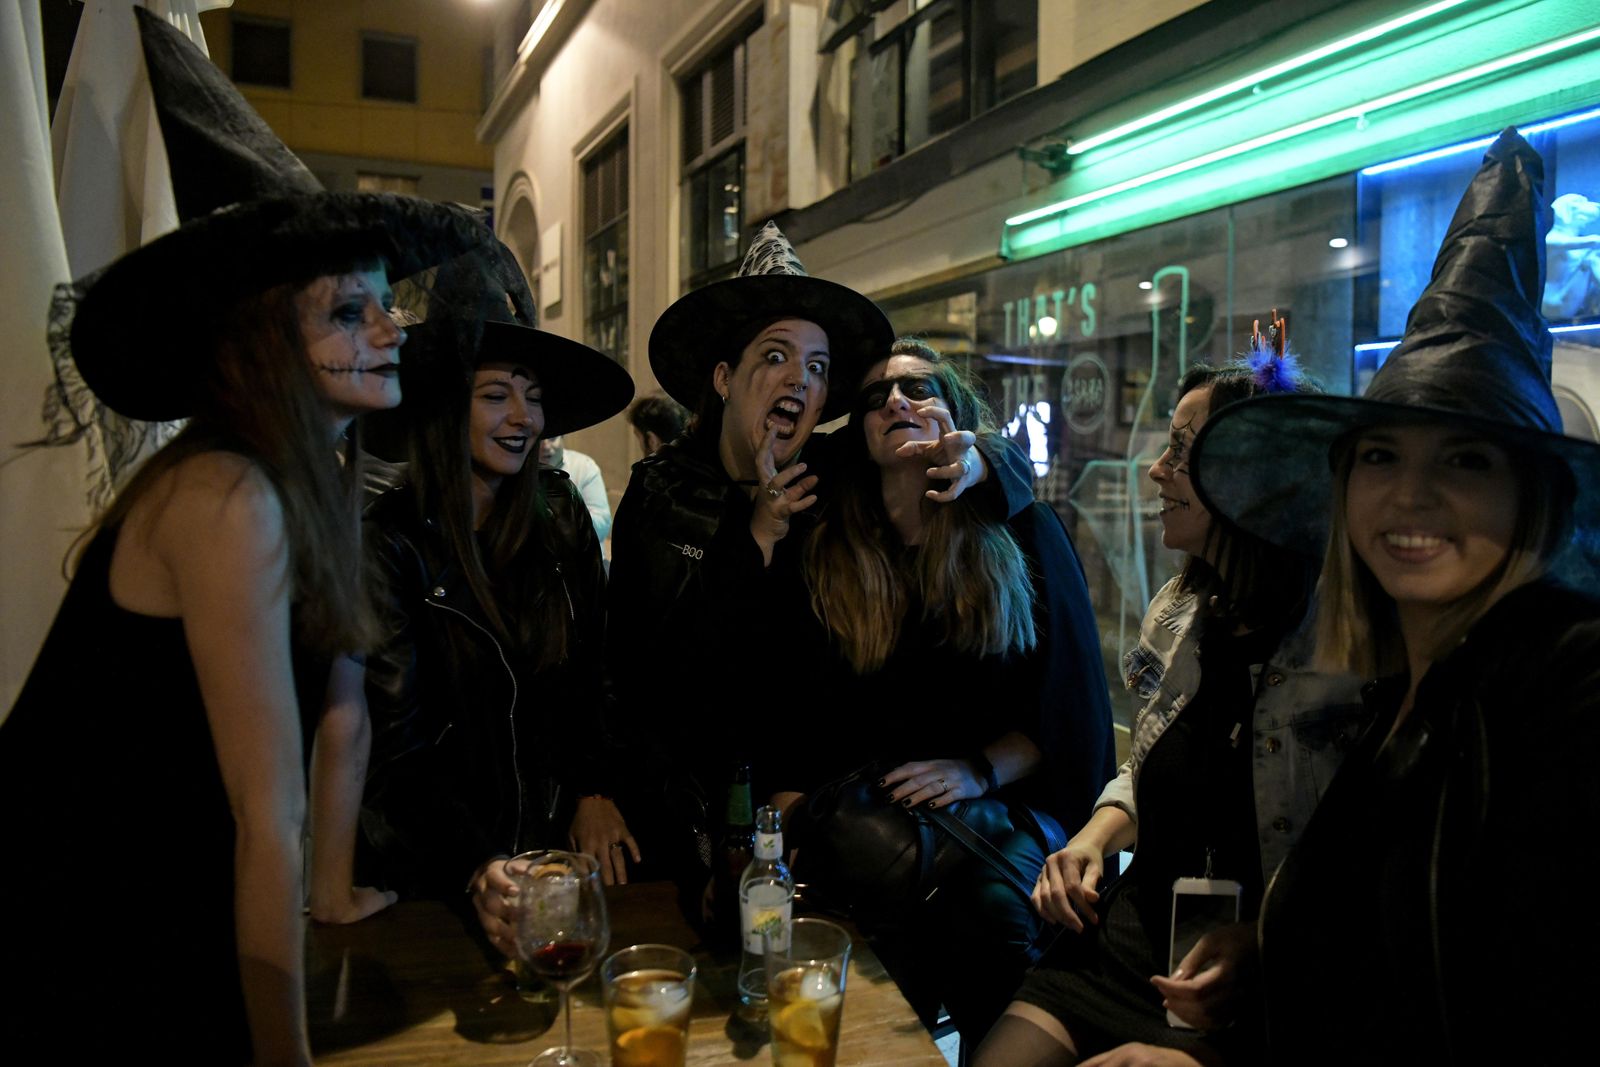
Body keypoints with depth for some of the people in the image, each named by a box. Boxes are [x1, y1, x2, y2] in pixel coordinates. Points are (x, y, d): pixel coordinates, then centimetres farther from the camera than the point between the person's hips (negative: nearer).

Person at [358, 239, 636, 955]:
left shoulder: (559, 514, 4)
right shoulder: (390, 542, -10)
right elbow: (395, 744, -15)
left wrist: (595, 790, -1)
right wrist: (475, 868, -28)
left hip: (557, 829, 4)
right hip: (440, 862, -4)